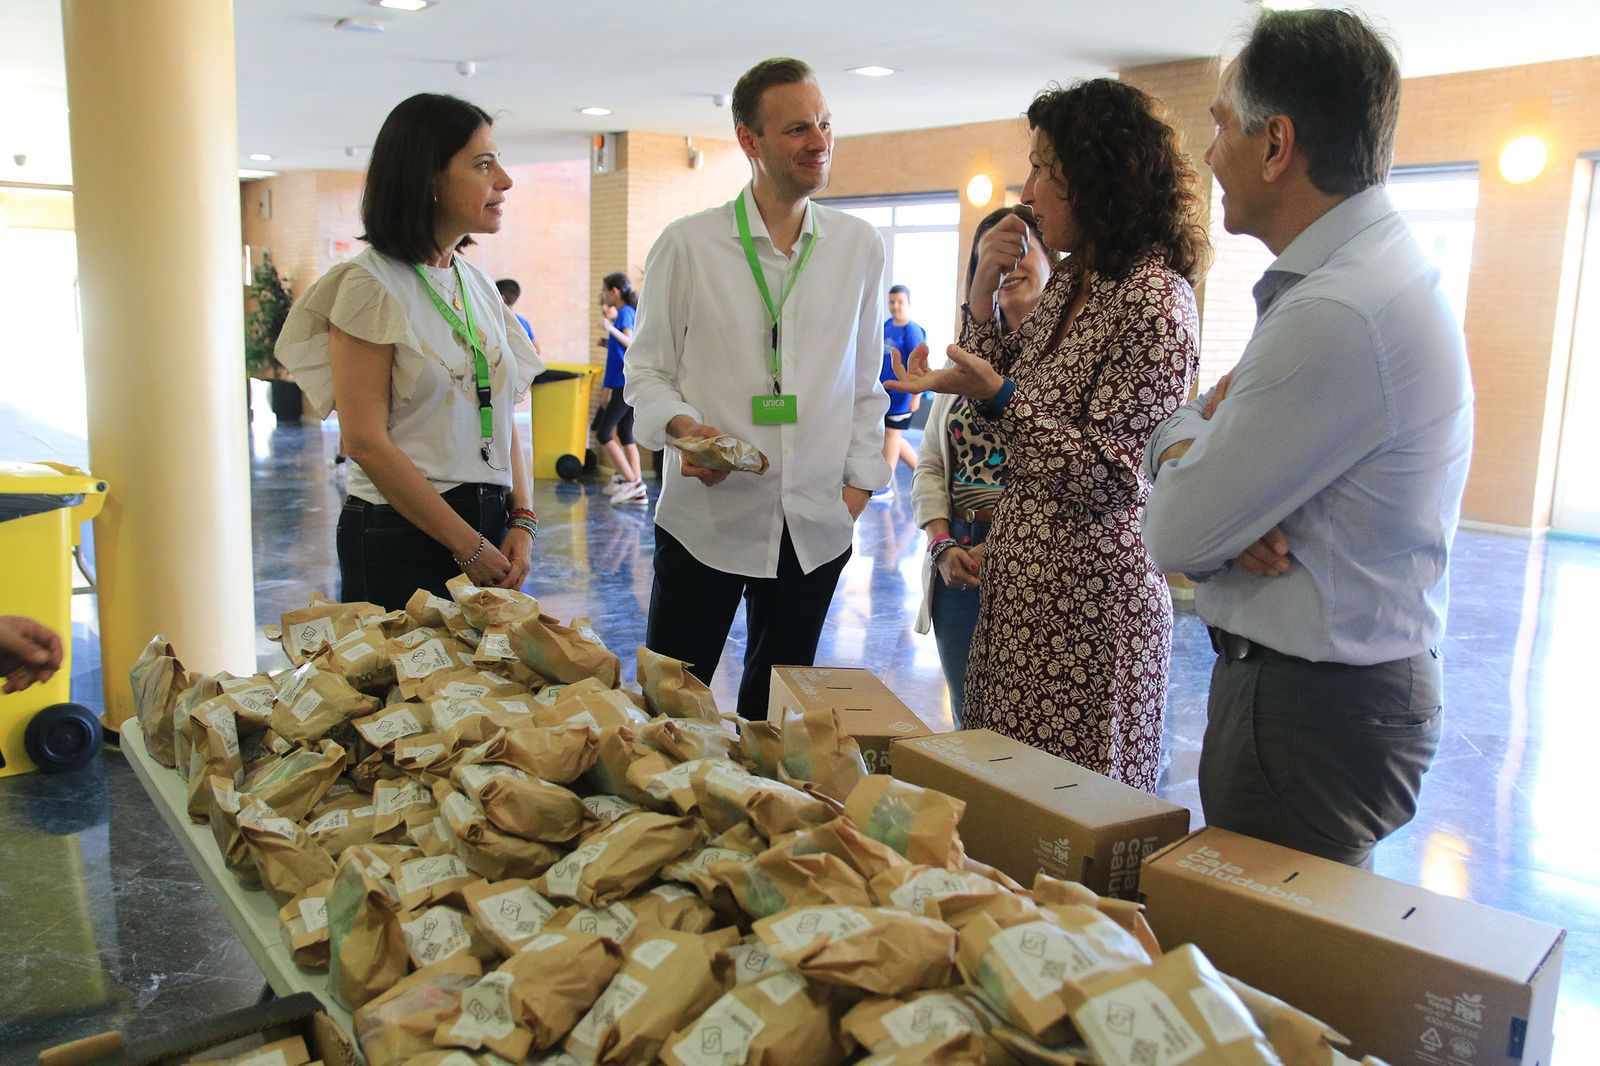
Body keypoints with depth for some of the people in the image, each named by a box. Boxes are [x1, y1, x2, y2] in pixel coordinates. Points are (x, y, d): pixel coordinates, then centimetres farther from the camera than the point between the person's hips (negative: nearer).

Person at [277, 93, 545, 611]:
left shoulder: (479, 285, 11)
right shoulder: (370, 286, -10)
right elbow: (366, 441, -15)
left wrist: (521, 521, -3)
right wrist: (470, 547, -14)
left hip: (490, 530, 7)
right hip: (403, 536, -6)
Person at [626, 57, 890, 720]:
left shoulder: (859, 247, 7)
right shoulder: (687, 244, -2)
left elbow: (866, 381, 12)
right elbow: (646, 370, 2)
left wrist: (859, 482, 6)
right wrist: (682, 426, -17)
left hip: (816, 522, 3)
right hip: (706, 515, -2)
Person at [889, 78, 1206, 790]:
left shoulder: (1153, 298, -16)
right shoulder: (1072, 278, 11)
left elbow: (1105, 477, -20)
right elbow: (1006, 380, 13)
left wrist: (994, 395, -26)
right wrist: (984, 297, 2)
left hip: (1089, 596, -8)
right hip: (1022, 580, 9)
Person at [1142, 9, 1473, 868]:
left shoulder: (1336, 314, -25)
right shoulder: (1362, 274, 9)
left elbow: (1174, 534, -21)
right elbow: (1180, 439, 10)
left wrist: (1195, 422, -1)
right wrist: (1229, 518, -12)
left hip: (1306, 710, -9)